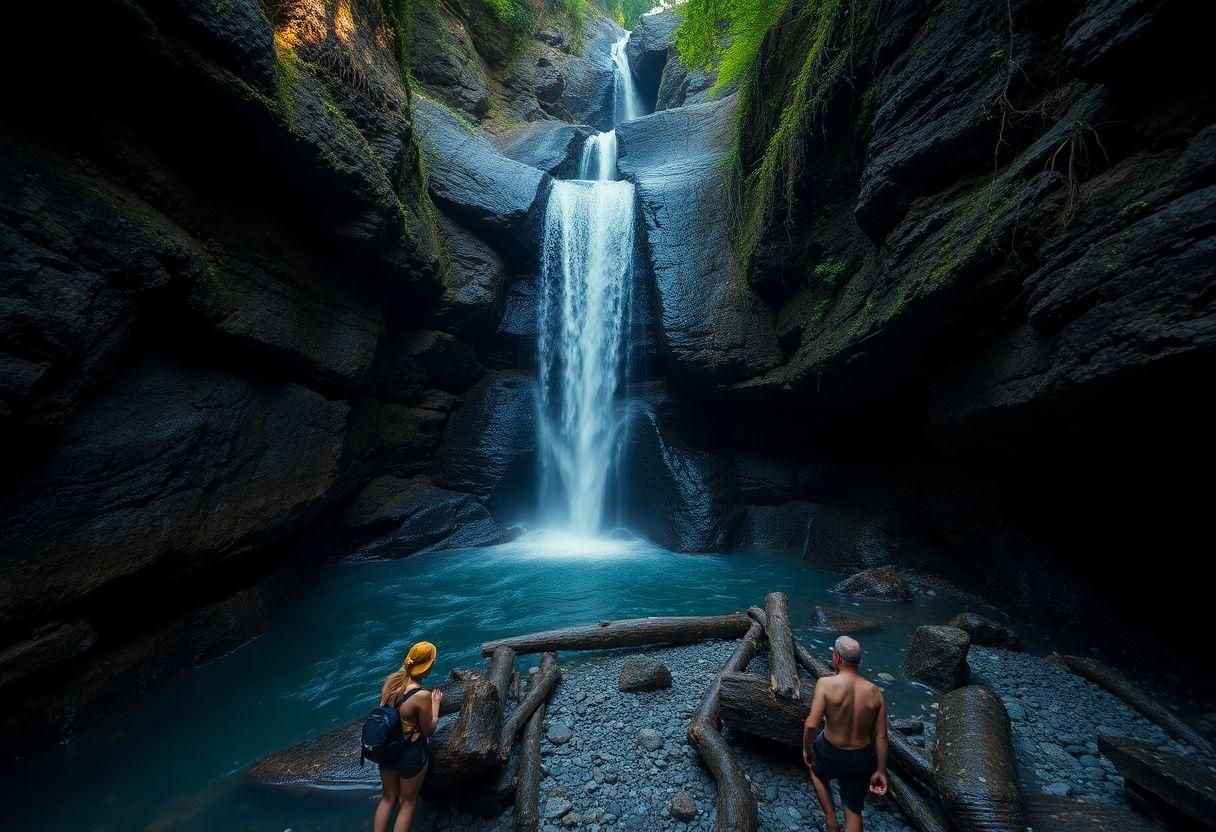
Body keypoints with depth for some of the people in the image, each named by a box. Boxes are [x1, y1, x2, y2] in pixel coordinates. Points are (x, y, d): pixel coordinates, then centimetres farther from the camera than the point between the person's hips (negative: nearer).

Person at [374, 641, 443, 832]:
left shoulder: (390, 680, -13)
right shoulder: (422, 695, -31)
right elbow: (429, 731, -15)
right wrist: (435, 703, -4)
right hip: (410, 754, -5)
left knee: (388, 797, 28)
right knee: (408, 802, 19)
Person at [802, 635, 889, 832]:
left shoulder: (826, 683, -23)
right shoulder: (875, 692, -10)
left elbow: (811, 724, -27)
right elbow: (881, 736, -5)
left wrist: (806, 749, -8)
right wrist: (881, 772, 9)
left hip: (830, 754, -2)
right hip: (862, 760, 3)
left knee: (816, 773, 33)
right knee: (854, 811, 24)